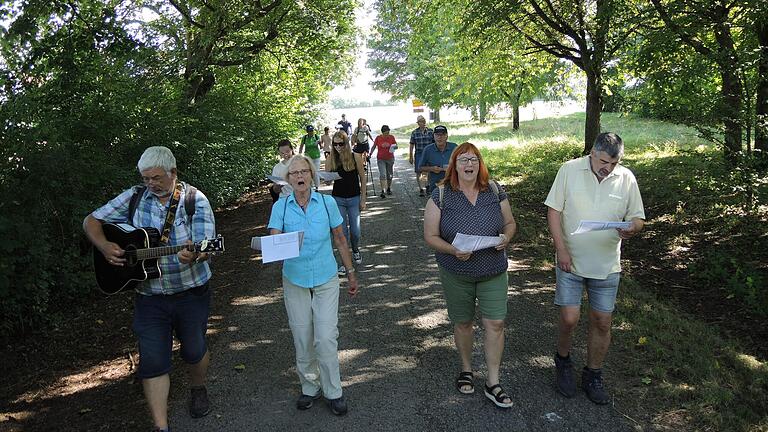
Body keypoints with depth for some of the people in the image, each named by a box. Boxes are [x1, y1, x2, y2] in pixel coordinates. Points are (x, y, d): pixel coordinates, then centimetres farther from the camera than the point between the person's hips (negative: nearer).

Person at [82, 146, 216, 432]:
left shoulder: (195, 200, -8)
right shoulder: (134, 197, -1)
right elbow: (91, 221, 6)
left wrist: (193, 255, -41)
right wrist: (104, 246, -13)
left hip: (191, 292, -1)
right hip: (149, 296, 2)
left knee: (194, 350, 15)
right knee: (152, 362, 1)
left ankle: (198, 390, 46)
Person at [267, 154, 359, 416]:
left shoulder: (327, 203, -4)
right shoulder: (281, 206, -4)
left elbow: (340, 240, 5)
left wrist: (351, 274, 8)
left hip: (326, 279, -1)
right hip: (295, 281, 1)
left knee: (326, 338, -5)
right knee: (302, 339, 9)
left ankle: (333, 392, 13)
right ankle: (310, 388, 29)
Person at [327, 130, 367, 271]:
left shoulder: (355, 158, -8)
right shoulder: (331, 160, -3)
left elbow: (362, 178, -2)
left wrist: (363, 199, -2)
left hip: (354, 198, -1)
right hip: (338, 199, 1)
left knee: (355, 231, 3)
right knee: (342, 232, 2)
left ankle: (355, 251, 36)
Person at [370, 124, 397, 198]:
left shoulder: (392, 137, -1)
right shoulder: (378, 138, -4)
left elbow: (396, 146, 5)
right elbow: (374, 146, 7)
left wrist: (394, 147, -17)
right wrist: (370, 153, -2)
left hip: (390, 159, 2)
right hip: (381, 159, -2)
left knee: (390, 175, 12)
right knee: (382, 174, -13)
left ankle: (389, 188, 33)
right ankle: (382, 191, -16)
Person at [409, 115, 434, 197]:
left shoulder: (430, 131, 3)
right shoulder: (414, 133, 1)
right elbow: (411, 145, 5)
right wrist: (410, 157, 3)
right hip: (418, 154, -1)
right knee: (419, 172, -2)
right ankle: (421, 189, 6)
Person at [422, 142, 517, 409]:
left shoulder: (494, 191, -1)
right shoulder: (441, 195, -9)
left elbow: (510, 222, 9)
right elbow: (430, 236, -8)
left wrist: (506, 237, -14)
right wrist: (453, 251, -25)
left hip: (493, 271, 2)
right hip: (456, 274, -1)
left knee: (495, 324, 0)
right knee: (462, 323, 14)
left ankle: (493, 383, 16)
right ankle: (466, 369, 38)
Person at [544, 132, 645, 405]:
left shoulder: (626, 178, -1)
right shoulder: (570, 170, -7)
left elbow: (637, 218, 6)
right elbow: (554, 211, -5)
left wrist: (631, 229, -19)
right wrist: (561, 249, -12)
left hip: (607, 265, 2)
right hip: (570, 260, -2)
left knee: (602, 322, 7)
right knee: (569, 318, -4)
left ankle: (593, 376, 27)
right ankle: (563, 361, 26)